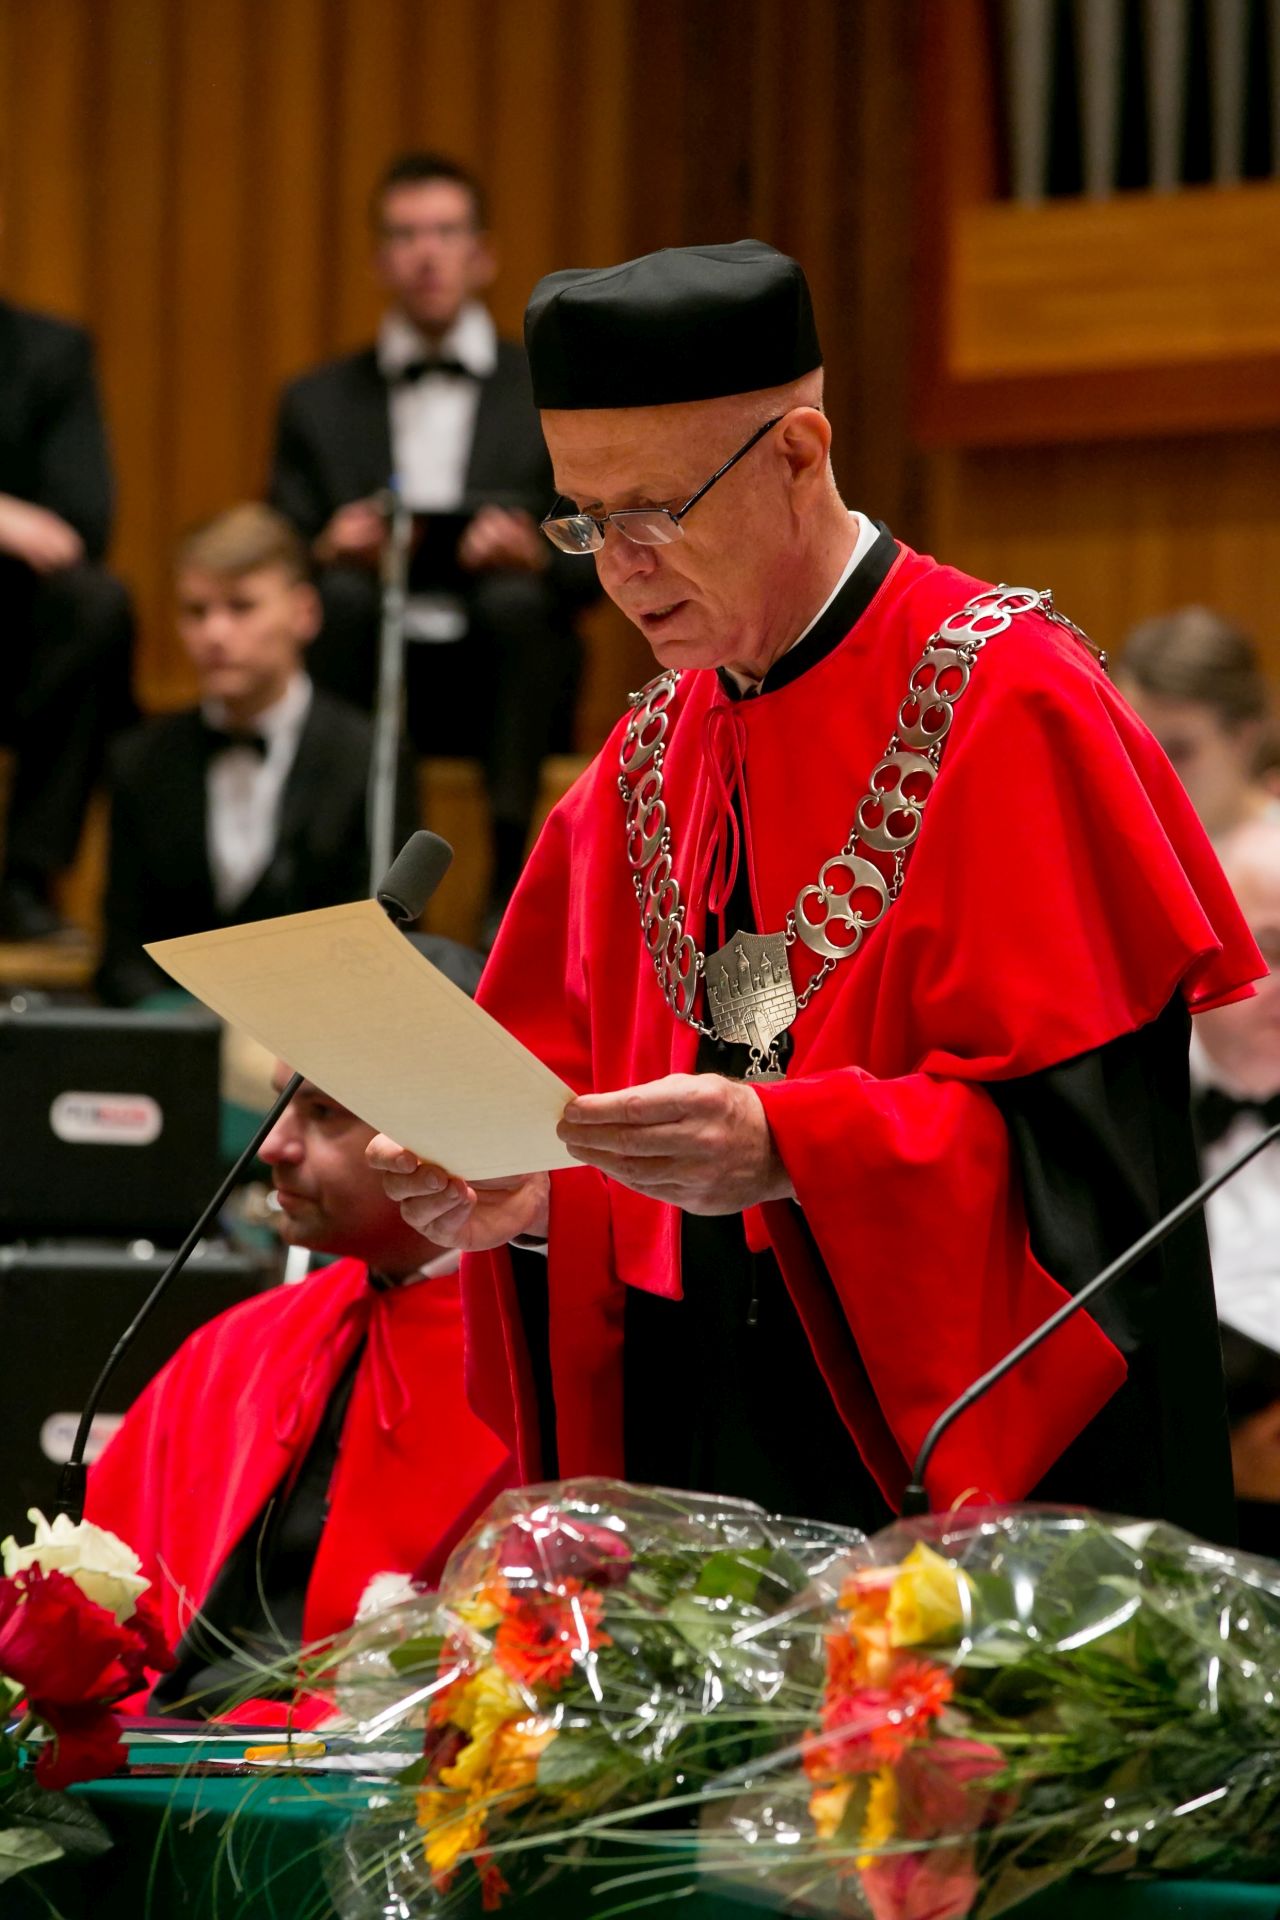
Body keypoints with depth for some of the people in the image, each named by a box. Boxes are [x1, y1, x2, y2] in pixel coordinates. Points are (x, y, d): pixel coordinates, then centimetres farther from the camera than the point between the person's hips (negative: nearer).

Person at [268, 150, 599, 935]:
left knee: (516, 600, -33)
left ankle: (511, 872, -32)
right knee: (340, 595, -30)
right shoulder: (319, 402, 15)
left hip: (496, 670, -1)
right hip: (370, 670, 1)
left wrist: (539, 552, -17)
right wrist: (328, 552, -14)